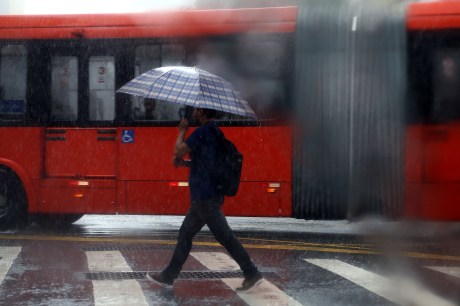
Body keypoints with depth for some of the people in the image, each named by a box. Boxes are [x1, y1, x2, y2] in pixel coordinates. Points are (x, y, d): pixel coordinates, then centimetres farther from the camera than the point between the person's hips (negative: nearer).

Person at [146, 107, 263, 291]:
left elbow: (178, 150, -14)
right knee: (185, 234, 14)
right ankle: (168, 277, 19)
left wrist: (182, 130, 2)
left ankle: (252, 274, -5)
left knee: (224, 236, -7)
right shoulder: (214, 132, 16)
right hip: (205, 195, 10)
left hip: (205, 196, -10)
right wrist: (185, 163, 10)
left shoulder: (204, 131, -15)